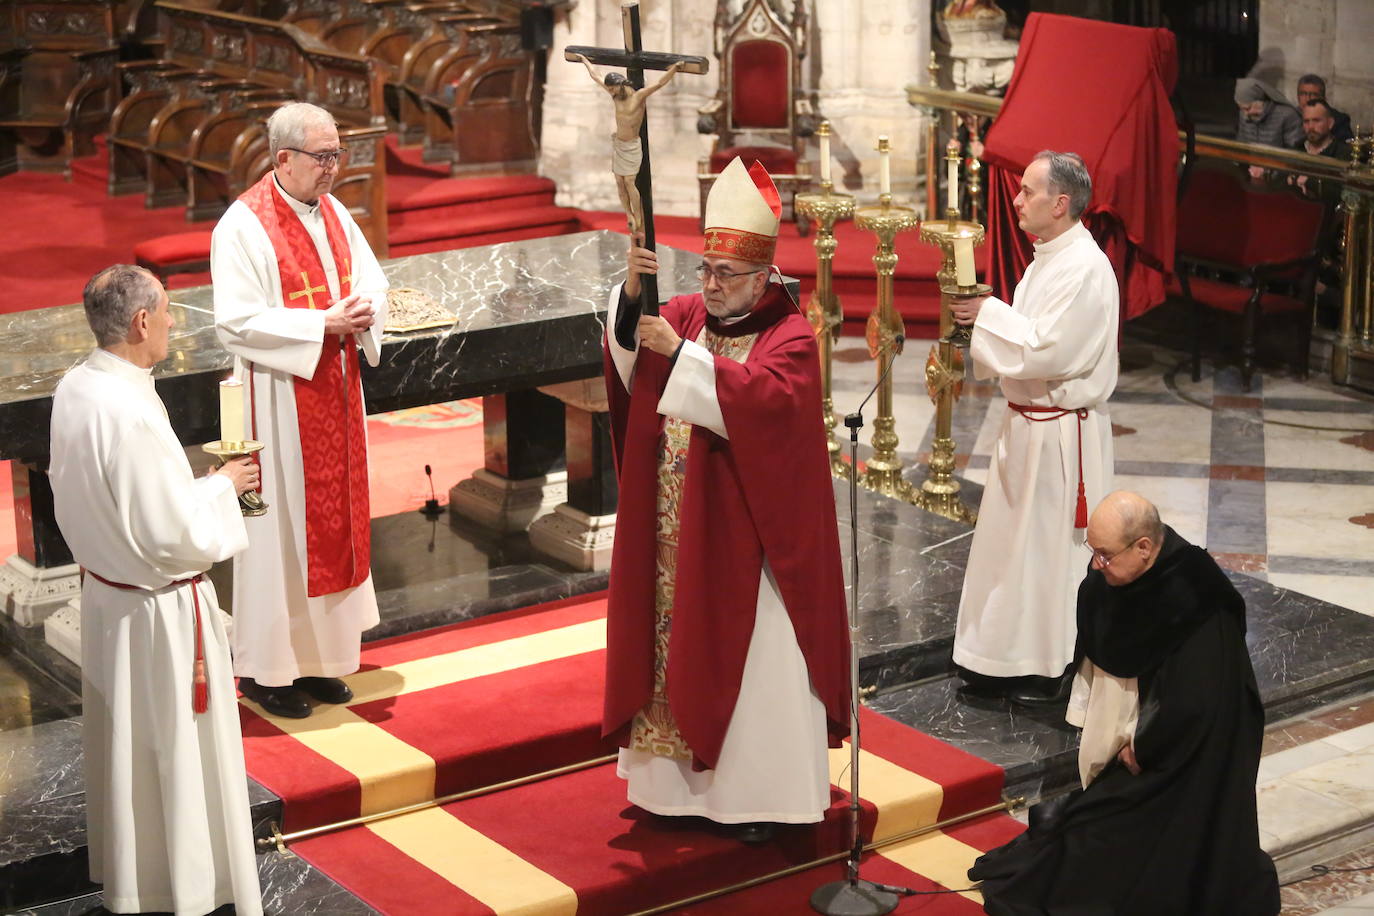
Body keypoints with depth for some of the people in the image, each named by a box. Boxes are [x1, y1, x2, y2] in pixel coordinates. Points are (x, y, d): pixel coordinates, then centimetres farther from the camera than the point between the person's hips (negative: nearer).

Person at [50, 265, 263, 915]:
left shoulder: (73, 390, -3)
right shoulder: (131, 415, -30)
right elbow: (172, 536, -26)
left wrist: (196, 482, 9)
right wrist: (220, 488, -10)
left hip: (105, 592, 9)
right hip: (159, 611, -9)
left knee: (125, 742, 22)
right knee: (179, 748, 7)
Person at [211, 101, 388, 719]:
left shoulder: (333, 213, 7)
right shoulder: (243, 226, -16)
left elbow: (371, 279, 15)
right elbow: (237, 322, -21)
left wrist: (364, 312, -8)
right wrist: (321, 324, -23)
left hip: (335, 391, 8)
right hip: (279, 398, -8)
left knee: (335, 516, 13)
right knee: (279, 525, -1)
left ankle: (317, 655, 25)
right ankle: (264, 667, 11)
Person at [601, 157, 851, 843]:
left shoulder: (790, 337, -9)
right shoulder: (686, 315, 6)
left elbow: (766, 398, -27)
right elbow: (627, 355, -9)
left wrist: (681, 353, -31)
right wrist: (632, 293, -28)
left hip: (747, 536, -5)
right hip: (676, 537, 5)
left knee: (751, 659, 2)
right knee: (677, 645, 12)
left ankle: (761, 792, 12)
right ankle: (686, 778, 25)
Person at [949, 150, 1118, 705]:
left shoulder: (1085, 268, -21)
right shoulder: (1049, 258, 10)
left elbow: (1047, 349, -27)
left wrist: (989, 314, -16)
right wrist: (982, 317, 3)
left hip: (1061, 432, -10)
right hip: (1027, 423, 10)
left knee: (1052, 546, 1)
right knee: (1014, 538, 17)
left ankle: (1056, 669, 14)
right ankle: (1004, 661, 28)